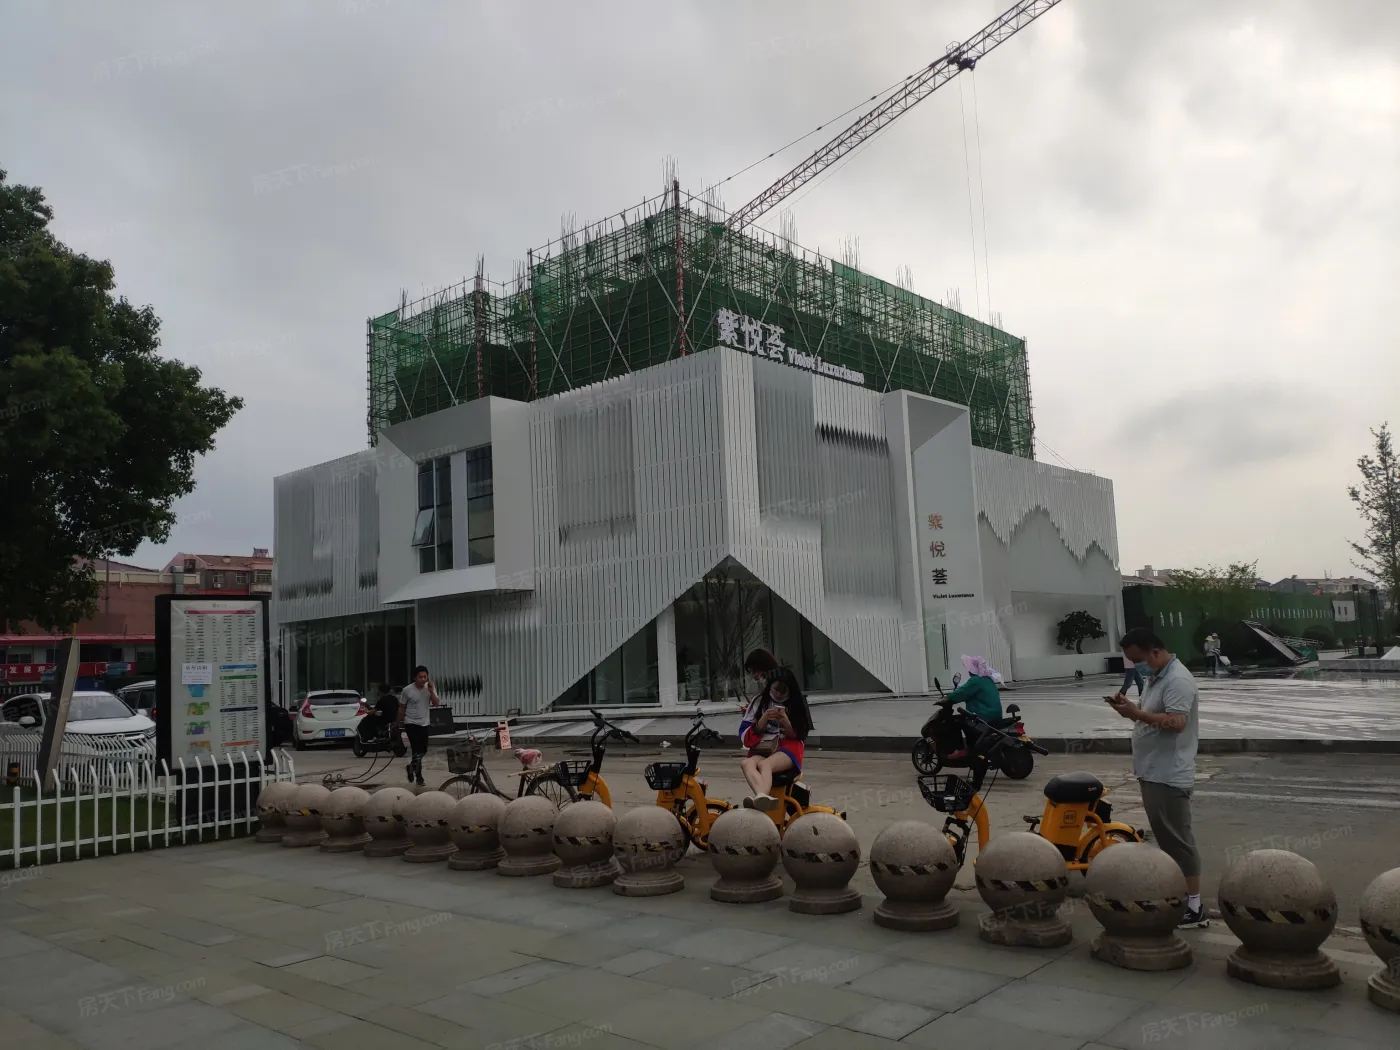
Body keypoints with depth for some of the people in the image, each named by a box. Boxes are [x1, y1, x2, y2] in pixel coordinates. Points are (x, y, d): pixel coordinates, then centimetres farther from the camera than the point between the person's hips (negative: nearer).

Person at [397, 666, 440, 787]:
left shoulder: (430, 687, -5)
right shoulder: (407, 690, -14)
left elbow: (436, 704, -12)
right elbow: (401, 707, -2)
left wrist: (431, 691, -24)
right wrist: (400, 723, 2)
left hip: (424, 723, 4)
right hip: (411, 723, -4)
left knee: (423, 750, 13)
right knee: (417, 750, -12)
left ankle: (412, 767, 37)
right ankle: (419, 776, 2)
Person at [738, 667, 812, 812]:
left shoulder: (797, 703, 10)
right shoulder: (759, 702, 11)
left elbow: (799, 736, 7)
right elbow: (745, 736, 5)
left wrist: (786, 722, -12)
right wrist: (764, 719, -11)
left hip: (788, 747, -2)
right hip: (762, 749, 2)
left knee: (765, 764, -37)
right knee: (746, 763, -35)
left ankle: (760, 797, -67)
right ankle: (763, 797, -63)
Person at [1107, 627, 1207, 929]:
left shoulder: (1178, 680, -18)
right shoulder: (1156, 677, 14)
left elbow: (1176, 722, -28)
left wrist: (1136, 713, -30)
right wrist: (1129, 709, 1)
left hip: (1169, 777, -10)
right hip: (1153, 773, 10)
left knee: (1178, 840, -5)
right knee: (1166, 838, 16)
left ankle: (1194, 908, 0)